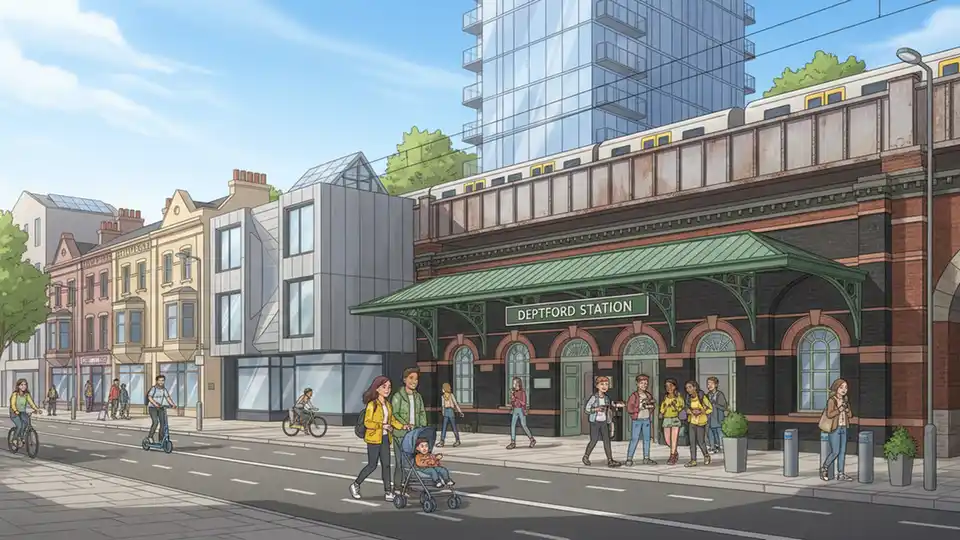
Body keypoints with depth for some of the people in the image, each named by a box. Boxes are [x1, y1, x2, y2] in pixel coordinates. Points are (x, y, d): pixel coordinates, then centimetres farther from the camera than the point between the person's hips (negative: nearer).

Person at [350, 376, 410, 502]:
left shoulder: (388, 404, 10)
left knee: (386, 464, 5)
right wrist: (382, 425, -22)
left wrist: (402, 426, 0)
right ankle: (355, 485, 19)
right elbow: (367, 422, -16)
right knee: (372, 465, 0)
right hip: (374, 438, -6)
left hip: (385, 438, 7)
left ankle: (388, 491, 9)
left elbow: (392, 419, 15)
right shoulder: (372, 404, -12)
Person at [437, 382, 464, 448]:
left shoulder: (451, 395, -5)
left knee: (454, 427, 2)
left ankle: (457, 440, 16)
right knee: (444, 427, -2)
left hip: (451, 411, -5)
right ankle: (442, 441, -6)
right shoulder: (443, 396, 11)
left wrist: (460, 412, -5)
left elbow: (456, 404, -5)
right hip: (446, 411, 5)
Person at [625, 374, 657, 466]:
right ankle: (629, 459, -3)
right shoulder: (634, 396, -7)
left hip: (646, 420, 6)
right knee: (634, 439, -7)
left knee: (647, 439, 9)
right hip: (637, 420, -5)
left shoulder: (649, 395, 9)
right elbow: (629, 409, -12)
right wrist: (641, 408, -17)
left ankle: (646, 458, 18)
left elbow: (652, 406, 21)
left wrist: (652, 404, -2)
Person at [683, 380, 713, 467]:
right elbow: (686, 408, 12)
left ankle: (706, 456, 26)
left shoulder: (702, 396, -13)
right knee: (692, 441, 3)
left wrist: (700, 412, -20)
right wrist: (691, 411, -9)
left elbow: (710, 408, -8)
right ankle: (693, 460, 7)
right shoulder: (689, 398, 1)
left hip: (700, 421, -5)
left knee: (700, 441, 0)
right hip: (691, 421, 5)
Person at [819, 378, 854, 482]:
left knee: (842, 452, 6)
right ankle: (824, 468, 12)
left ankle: (840, 474, 12)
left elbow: (850, 415, 12)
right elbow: (829, 414, -18)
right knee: (835, 452, -7)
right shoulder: (831, 400, -10)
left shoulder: (845, 400, 12)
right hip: (834, 429, -7)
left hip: (843, 428, 7)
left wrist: (846, 409, -7)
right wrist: (840, 409, -17)